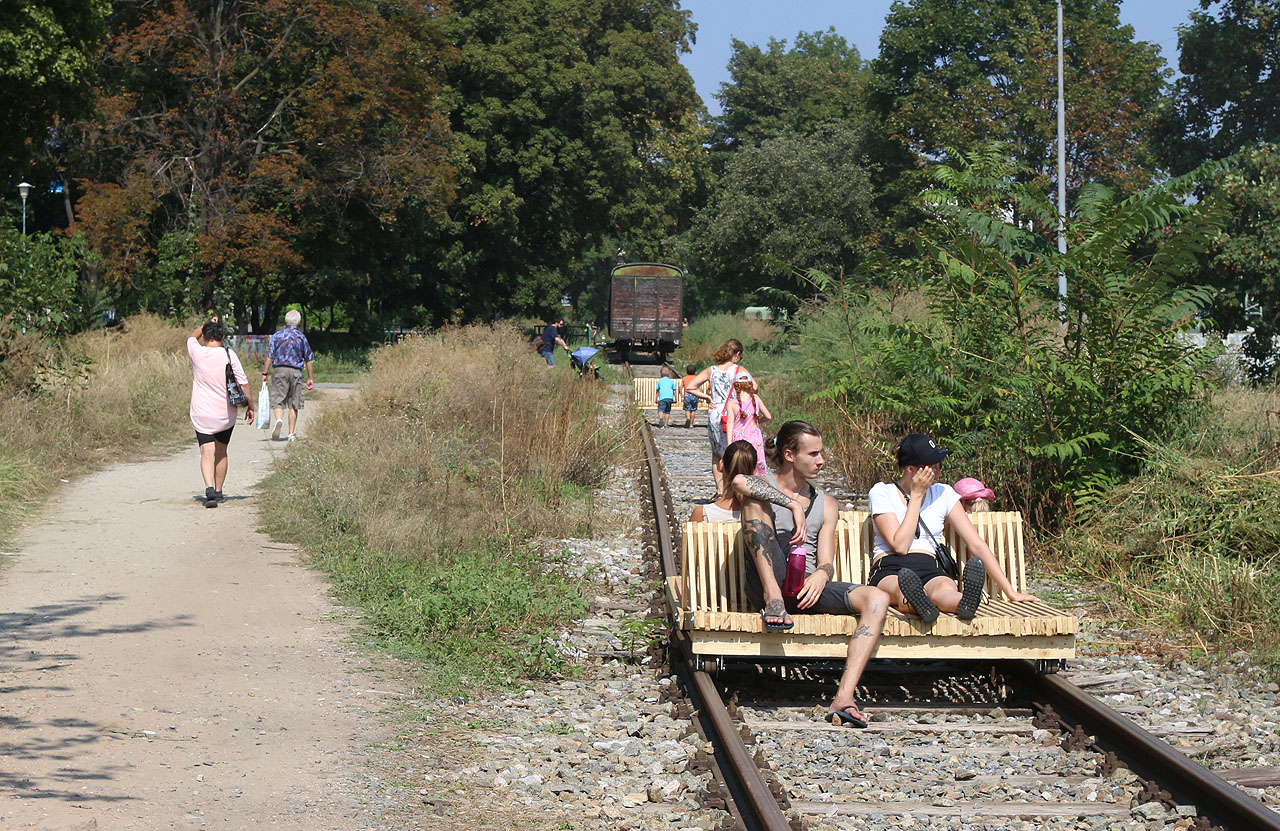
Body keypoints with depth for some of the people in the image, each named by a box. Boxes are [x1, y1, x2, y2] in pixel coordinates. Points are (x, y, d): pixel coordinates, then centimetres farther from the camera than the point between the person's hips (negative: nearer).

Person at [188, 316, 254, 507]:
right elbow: (243, 383, -5)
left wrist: (207, 324, 30)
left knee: (207, 452, -7)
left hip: (202, 413, -1)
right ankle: (219, 492, 23)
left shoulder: (197, 352, -4)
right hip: (225, 414, 1)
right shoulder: (229, 355, -6)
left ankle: (210, 489, -27)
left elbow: (192, 337, 21)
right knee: (221, 452, 16)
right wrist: (250, 406, 4)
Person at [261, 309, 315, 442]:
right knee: (294, 403, 7)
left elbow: (270, 356, -2)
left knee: (277, 400, 0)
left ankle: (278, 420, -30)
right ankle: (292, 433, 9)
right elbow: (309, 359, 5)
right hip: (296, 371, 1)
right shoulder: (301, 337, 3)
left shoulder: (276, 336, 2)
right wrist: (310, 378, 12)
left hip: (279, 371, 0)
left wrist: (265, 373, 6)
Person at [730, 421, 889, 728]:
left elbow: (827, 563, 8)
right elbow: (739, 482, -21)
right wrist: (793, 505, -22)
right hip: (768, 586, -4)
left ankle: (843, 698, -37)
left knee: (877, 599, -23)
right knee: (755, 501, -21)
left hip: (806, 588, 4)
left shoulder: (825, 505, 20)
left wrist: (820, 576, -17)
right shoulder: (764, 488, 7)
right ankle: (774, 599, -33)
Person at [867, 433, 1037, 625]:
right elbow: (900, 546, -7)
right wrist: (917, 495, -2)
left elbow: (977, 545, 12)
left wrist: (1010, 592, 6)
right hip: (890, 573, -2)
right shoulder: (881, 493, 5)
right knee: (904, 591, -42)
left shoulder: (944, 494, 15)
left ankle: (966, 602, -74)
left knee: (945, 590, -39)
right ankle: (916, 601, -78)